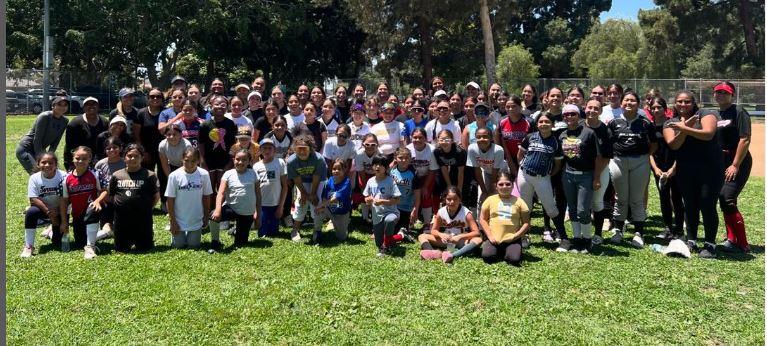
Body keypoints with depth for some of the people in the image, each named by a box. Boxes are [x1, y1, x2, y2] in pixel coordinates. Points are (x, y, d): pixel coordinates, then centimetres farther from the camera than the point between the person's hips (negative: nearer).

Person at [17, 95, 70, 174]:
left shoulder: (65, 121, -1)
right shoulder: (44, 117, -20)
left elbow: (55, 143, 1)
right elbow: (37, 140, -19)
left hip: (39, 150, 7)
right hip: (25, 149, -7)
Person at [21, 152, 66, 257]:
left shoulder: (63, 176, -17)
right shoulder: (34, 178, -12)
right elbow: (33, 199, -14)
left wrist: (56, 214, -18)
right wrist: (48, 212, -22)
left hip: (59, 211, -1)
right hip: (42, 209, 1)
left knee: (58, 243, -6)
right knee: (31, 212, -35)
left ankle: (52, 231, 34)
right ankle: (28, 246, -21)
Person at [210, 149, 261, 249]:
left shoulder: (253, 174, -1)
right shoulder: (228, 174, -3)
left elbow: (258, 196, 3)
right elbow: (221, 193, -11)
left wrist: (258, 215, -1)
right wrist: (218, 210, -28)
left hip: (248, 214, 1)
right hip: (231, 208, -1)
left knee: (240, 244, 7)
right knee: (214, 216, -34)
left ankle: (237, 230, 43)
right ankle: (215, 241, -9)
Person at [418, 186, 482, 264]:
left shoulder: (466, 213, -15)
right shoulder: (441, 212, -8)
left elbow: (477, 232, -19)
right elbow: (433, 230, 0)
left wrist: (460, 237, -30)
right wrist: (441, 235, -23)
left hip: (462, 242, -3)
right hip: (446, 241, 3)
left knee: (478, 240, -33)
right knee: (422, 236, -12)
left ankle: (453, 255, -49)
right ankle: (434, 253, -44)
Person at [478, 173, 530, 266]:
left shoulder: (519, 202, 2)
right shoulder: (490, 200, 4)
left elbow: (526, 223, 3)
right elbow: (482, 219, 5)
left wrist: (515, 236, -9)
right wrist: (490, 236, -5)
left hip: (512, 240, -1)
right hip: (494, 239, 1)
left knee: (515, 260, -24)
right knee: (487, 257, -23)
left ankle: (506, 253, 10)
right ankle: (498, 252, 10)